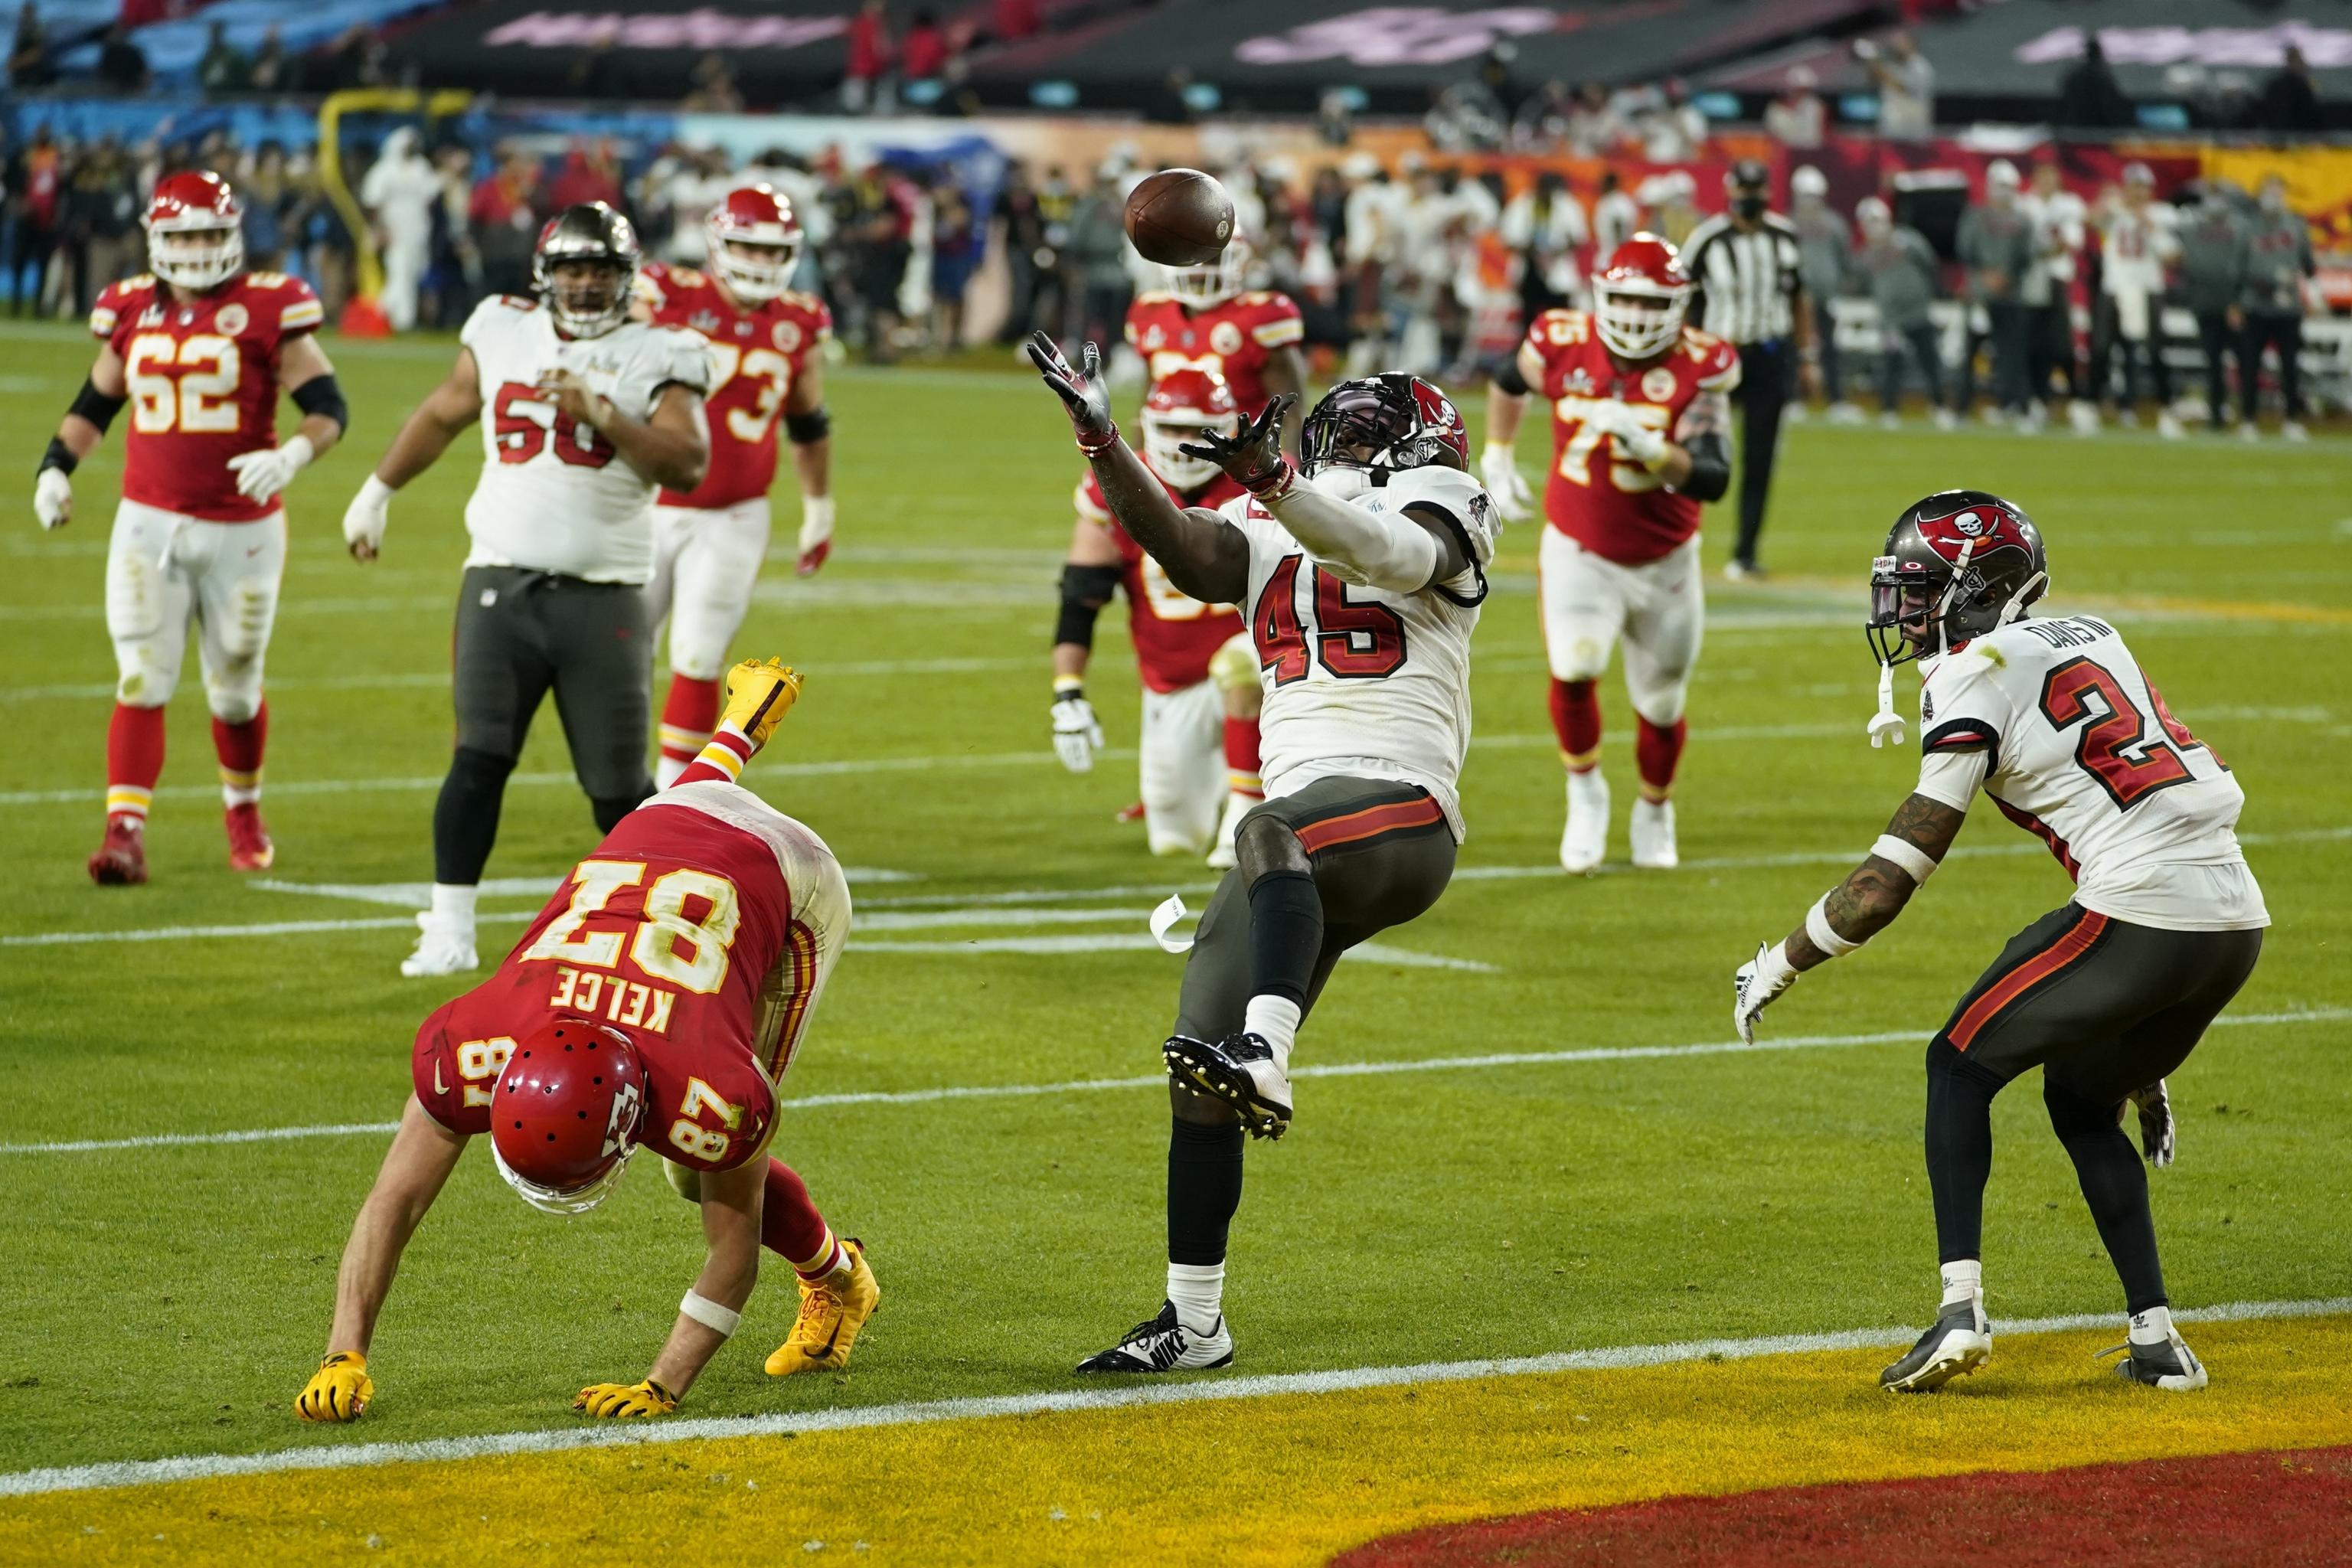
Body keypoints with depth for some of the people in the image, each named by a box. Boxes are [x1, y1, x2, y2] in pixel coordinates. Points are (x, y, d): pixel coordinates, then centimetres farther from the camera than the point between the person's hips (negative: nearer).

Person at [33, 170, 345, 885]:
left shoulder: (267, 310, -7)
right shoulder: (132, 311, 5)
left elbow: (329, 407, -7)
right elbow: (94, 404, 19)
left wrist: (290, 456, -25)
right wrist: (56, 466, 4)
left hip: (241, 529, -2)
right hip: (148, 524, 2)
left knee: (234, 688, 11)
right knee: (140, 683, -9)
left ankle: (244, 812, 36)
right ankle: (125, 833, -13)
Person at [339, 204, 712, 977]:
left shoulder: (655, 357, 0)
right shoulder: (503, 334, 9)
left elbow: (687, 464, -12)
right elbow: (445, 412, 26)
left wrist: (599, 413, -22)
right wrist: (378, 491, 35)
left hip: (602, 598, -1)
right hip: (501, 584, 2)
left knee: (618, 788, 2)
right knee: (480, 759, -10)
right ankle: (449, 932, -5)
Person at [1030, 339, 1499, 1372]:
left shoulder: (1435, 516, 6)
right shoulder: (1264, 532, 21)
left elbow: (1384, 551, -18)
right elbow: (1179, 545, 1)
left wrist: (1270, 482, -35)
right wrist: (1102, 441, -14)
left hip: (1399, 816, -6)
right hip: (1302, 837, 7)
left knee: (1269, 838, -40)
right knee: (1198, 1080, 3)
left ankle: (1265, 1058, -58)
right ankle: (1193, 1322, 13)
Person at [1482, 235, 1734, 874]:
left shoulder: (1697, 369, -18)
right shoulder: (1564, 345, -12)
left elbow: (1713, 480, -27)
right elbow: (1509, 383, 13)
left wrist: (1648, 448, -41)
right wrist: (1496, 457, 11)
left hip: (1664, 562, 0)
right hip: (1580, 553, 0)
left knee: (1661, 703, 13)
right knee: (1574, 667, -24)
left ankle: (1654, 811, 42)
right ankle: (1585, 792, 2)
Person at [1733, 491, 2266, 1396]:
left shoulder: (1977, 683, -3)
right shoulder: (2089, 638, 20)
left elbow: (1893, 877, -5)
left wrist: (1775, 967, 7)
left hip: (2140, 911, -7)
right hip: (2237, 919, 7)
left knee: (1962, 1065, 10)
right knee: (2082, 1102, 24)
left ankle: (1961, 1310, -3)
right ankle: (2156, 1341, 15)